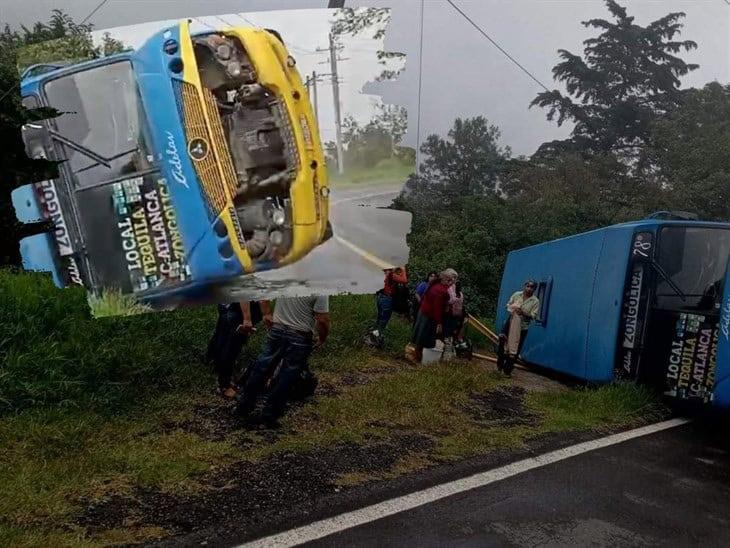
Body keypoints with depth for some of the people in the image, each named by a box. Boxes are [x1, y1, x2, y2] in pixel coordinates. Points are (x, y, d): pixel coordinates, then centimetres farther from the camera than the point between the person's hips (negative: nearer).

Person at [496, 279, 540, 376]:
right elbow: (508, 304, 10)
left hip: (522, 327, -2)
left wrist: (523, 313, -25)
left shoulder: (535, 301, -8)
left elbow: (533, 316, -10)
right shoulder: (517, 294, 0)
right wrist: (512, 309, -12)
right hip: (510, 323, 2)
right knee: (503, 344, 5)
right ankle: (500, 365, 24)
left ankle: (507, 370, 16)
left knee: (515, 349, 3)